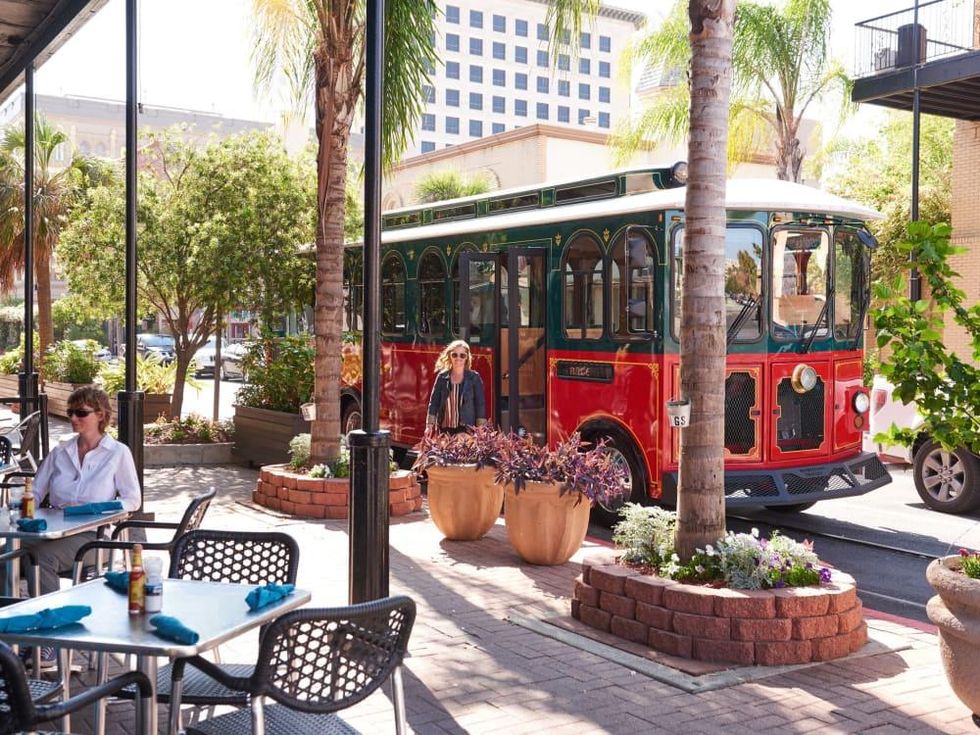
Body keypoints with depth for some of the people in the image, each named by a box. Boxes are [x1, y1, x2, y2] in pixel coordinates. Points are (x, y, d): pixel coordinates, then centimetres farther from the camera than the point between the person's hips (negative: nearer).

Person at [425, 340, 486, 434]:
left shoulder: (474, 377, 2)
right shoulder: (442, 377, 7)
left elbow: (480, 404, 1)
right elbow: (434, 402, 7)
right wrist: (429, 426, -1)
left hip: (467, 429, -2)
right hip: (445, 429, 2)